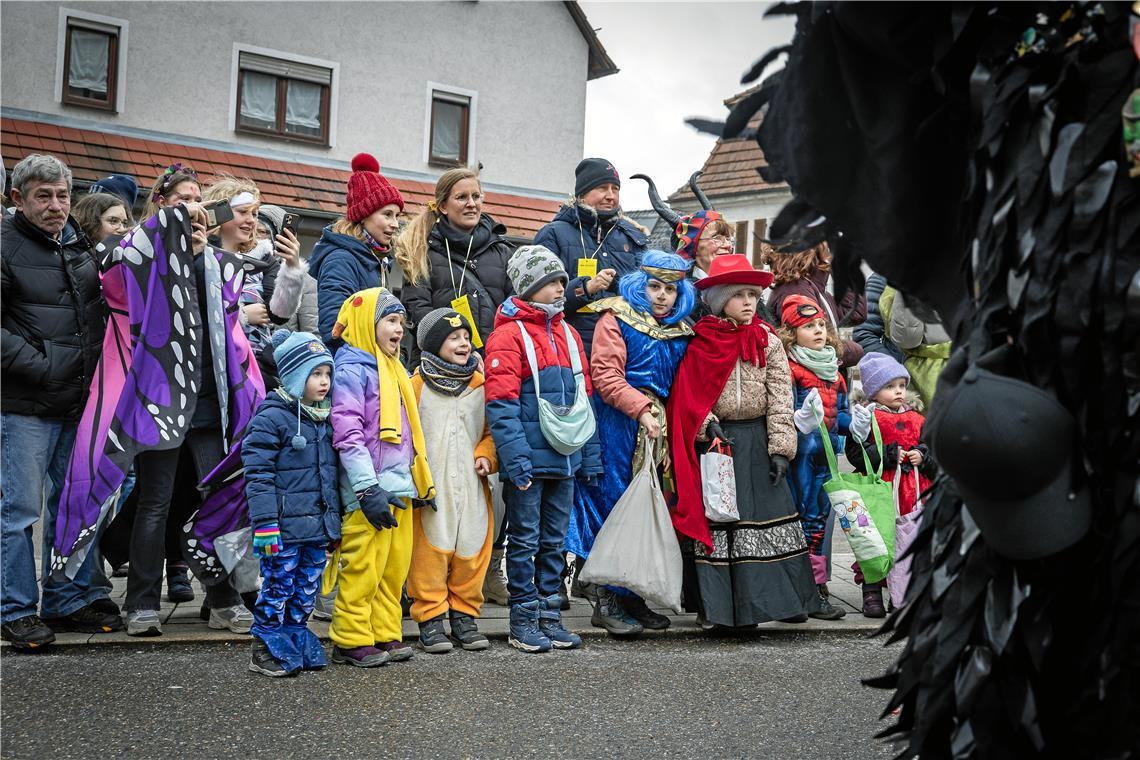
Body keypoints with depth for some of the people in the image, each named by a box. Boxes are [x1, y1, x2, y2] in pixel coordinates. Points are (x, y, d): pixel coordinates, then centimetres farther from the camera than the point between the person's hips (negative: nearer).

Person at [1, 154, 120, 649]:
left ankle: (69, 599, 25)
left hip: (80, 402, 7)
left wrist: (101, 372, 12)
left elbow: (101, 307, 25)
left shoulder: (79, 242, 11)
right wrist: (40, 366, -18)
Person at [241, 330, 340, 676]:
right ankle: (267, 647, 13)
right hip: (285, 528, -7)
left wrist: (336, 520, 22)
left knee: (306, 590, 14)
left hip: (318, 528, 7)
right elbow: (258, 475, -14)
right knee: (278, 587, 1)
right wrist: (265, 523, -19)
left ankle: (296, 640, 26)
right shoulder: (271, 419, -11)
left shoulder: (325, 421, 13)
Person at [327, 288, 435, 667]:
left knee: (395, 568, 12)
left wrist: (423, 482, 21)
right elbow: (348, 433, -16)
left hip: (399, 487, 9)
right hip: (371, 490, -9)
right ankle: (351, 640, 5)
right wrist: (368, 489, -21)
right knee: (362, 569, -4)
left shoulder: (396, 371, 19)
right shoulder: (352, 369, -9)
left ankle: (385, 634, 20)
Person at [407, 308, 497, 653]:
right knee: (430, 551, -2)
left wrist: (486, 454, -2)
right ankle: (430, 617, 9)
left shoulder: (480, 385, 10)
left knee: (471, 550, 6)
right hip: (429, 487, -3)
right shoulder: (417, 384, 0)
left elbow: (491, 429, 17)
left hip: (471, 487, 4)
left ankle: (464, 615, 19)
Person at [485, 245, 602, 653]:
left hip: (564, 460, 7)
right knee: (525, 540, 2)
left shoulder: (568, 335, 14)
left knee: (554, 541, 12)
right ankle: (523, 623, 10)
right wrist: (516, 458, -22)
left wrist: (590, 455, 11)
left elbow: (583, 399, 16)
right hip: (529, 459, -7)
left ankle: (550, 618, 20)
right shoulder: (508, 336, -8)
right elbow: (501, 405, -14)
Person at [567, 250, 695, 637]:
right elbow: (605, 374, -13)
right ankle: (607, 601, 2)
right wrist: (641, 409, -22)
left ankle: (634, 597, 18)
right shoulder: (616, 319, -3)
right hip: (619, 425, -6)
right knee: (615, 503, -6)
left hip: (657, 426, 6)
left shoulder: (680, 333, 15)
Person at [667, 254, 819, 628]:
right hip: (714, 440, -1)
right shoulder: (700, 344, 0)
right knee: (714, 519, 2)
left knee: (767, 515, 1)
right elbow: (686, 395, 0)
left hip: (757, 441, 1)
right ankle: (716, 603, 9)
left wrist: (780, 449, -7)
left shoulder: (769, 343, 3)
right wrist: (706, 425, -16)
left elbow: (780, 399, 0)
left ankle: (777, 597, 8)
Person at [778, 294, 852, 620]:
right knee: (805, 517, -5)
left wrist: (853, 423, -2)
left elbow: (839, 414, 18)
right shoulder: (789, 369, -8)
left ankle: (818, 588, 18)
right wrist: (802, 419, -35)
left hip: (826, 453, 8)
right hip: (801, 454, -7)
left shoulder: (833, 370, 16)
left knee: (820, 516, 11)